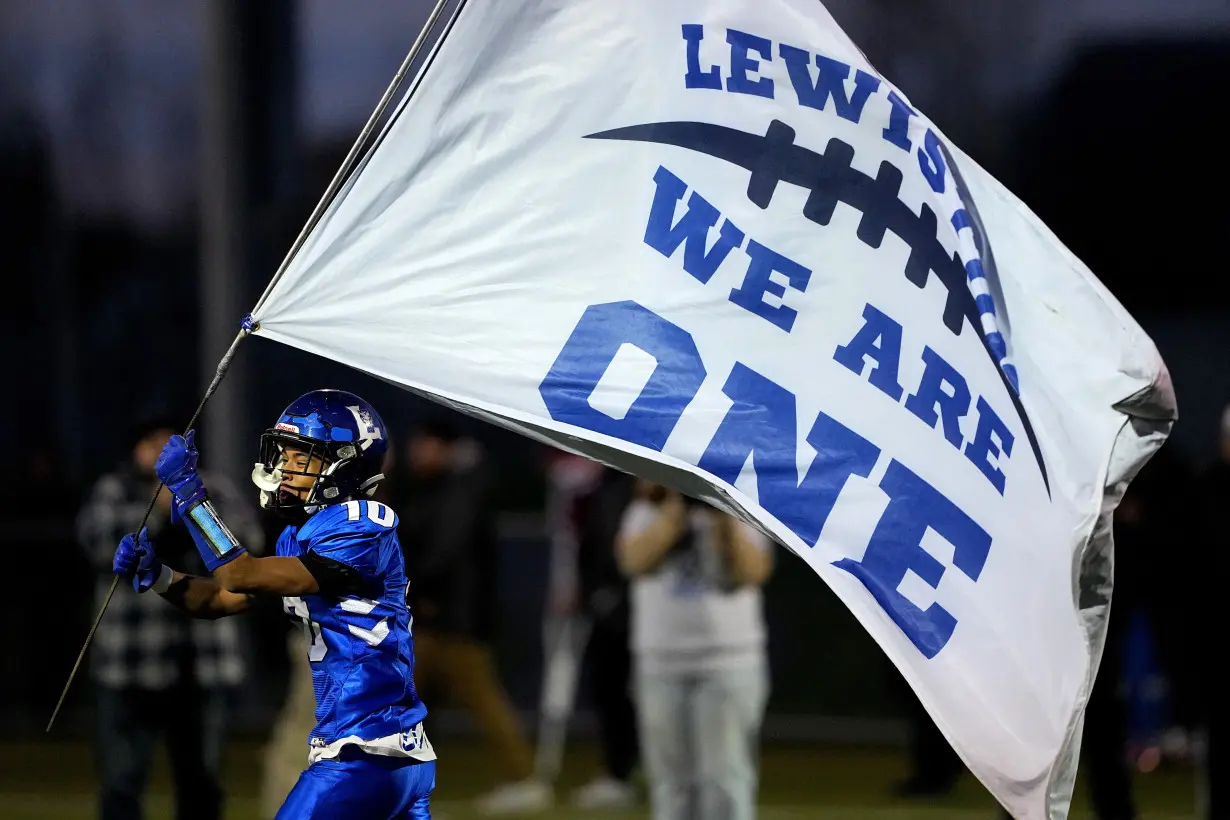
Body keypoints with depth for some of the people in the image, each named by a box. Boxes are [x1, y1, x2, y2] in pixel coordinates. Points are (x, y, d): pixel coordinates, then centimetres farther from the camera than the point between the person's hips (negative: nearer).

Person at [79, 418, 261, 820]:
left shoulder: (211, 489, 9)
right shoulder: (113, 492, 2)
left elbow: (247, 539, -4)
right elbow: (98, 541, -15)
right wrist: (156, 509, -22)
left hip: (201, 665, 3)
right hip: (132, 665, -3)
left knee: (201, 786, 9)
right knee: (122, 786, -6)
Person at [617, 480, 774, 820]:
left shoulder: (739, 512, 3)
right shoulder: (647, 513, 6)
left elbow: (751, 572, -13)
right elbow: (635, 561, -14)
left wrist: (724, 519, -21)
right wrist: (677, 510, -17)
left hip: (730, 664, -2)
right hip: (661, 665, 2)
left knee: (725, 778, -8)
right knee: (671, 779, 8)